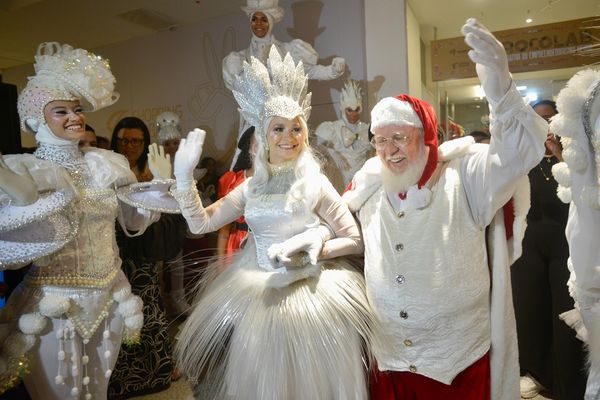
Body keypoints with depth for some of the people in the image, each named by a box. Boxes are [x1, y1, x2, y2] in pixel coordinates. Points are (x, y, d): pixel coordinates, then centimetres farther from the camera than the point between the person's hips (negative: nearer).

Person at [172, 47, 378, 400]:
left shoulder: (316, 185, -9)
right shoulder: (251, 187, 4)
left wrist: (311, 249, -20)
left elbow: (356, 241, -8)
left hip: (309, 294, -4)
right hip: (256, 294, 5)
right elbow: (200, 223, 2)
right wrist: (184, 175, -6)